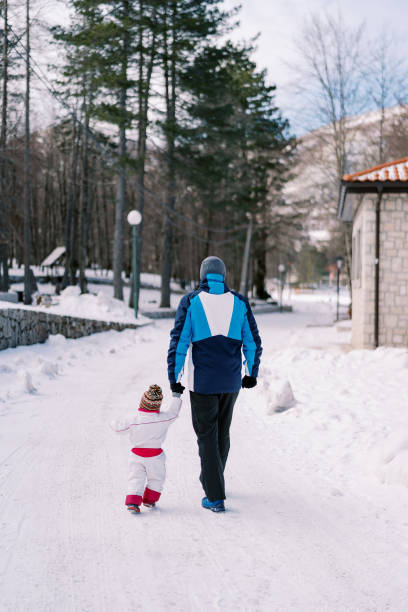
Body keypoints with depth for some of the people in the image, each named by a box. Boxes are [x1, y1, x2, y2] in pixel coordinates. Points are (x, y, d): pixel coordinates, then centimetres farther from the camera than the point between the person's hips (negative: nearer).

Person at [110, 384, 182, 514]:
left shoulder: (133, 422, -15)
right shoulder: (163, 419, -15)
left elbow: (118, 427, -7)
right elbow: (173, 412, 1)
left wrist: (114, 423, 17)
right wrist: (176, 396, 13)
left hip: (137, 456, 0)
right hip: (155, 457, 0)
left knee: (136, 479, 6)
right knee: (156, 479, 21)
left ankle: (132, 502, -9)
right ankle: (149, 500, 26)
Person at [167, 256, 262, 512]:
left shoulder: (191, 302, -5)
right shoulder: (239, 302, 2)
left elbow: (179, 342, -9)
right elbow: (253, 343, 4)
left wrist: (174, 378, -1)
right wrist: (252, 373, 17)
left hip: (202, 383, -3)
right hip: (231, 381, 3)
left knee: (207, 436, 4)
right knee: (223, 432, 20)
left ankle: (216, 497, 0)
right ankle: (211, 480, 37)